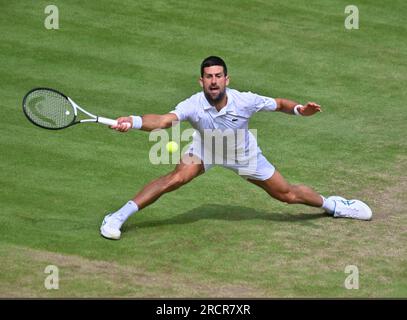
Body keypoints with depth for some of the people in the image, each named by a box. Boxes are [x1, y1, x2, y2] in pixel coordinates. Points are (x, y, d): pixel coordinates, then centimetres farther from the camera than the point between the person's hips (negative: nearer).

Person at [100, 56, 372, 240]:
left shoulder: (245, 101, -32)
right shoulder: (194, 105, -35)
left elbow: (279, 104, -15)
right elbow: (163, 121, -51)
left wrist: (299, 109, -35)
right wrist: (134, 122, -70)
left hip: (243, 153, 1)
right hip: (206, 149, -1)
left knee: (287, 194, 7)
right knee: (177, 177, -27)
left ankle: (331, 204, 37)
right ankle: (118, 217, -19)